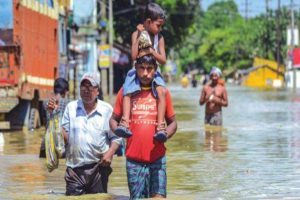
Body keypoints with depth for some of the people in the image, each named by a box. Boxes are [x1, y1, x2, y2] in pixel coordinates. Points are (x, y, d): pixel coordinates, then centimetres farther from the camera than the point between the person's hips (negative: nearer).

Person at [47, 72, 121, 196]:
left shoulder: (107, 110, 4)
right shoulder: (71, 108, 8)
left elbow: (115, 138, 5)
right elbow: (65, 137, 4)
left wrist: (110, 153, -13)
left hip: (98, 167, -1)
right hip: (75, 168, 1)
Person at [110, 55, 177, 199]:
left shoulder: (163, 92, 6)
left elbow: (172, 122, 11)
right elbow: (114, 119, 11)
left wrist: (166, 135, -11)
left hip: (157, 158, 0)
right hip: (134, 159, 0)